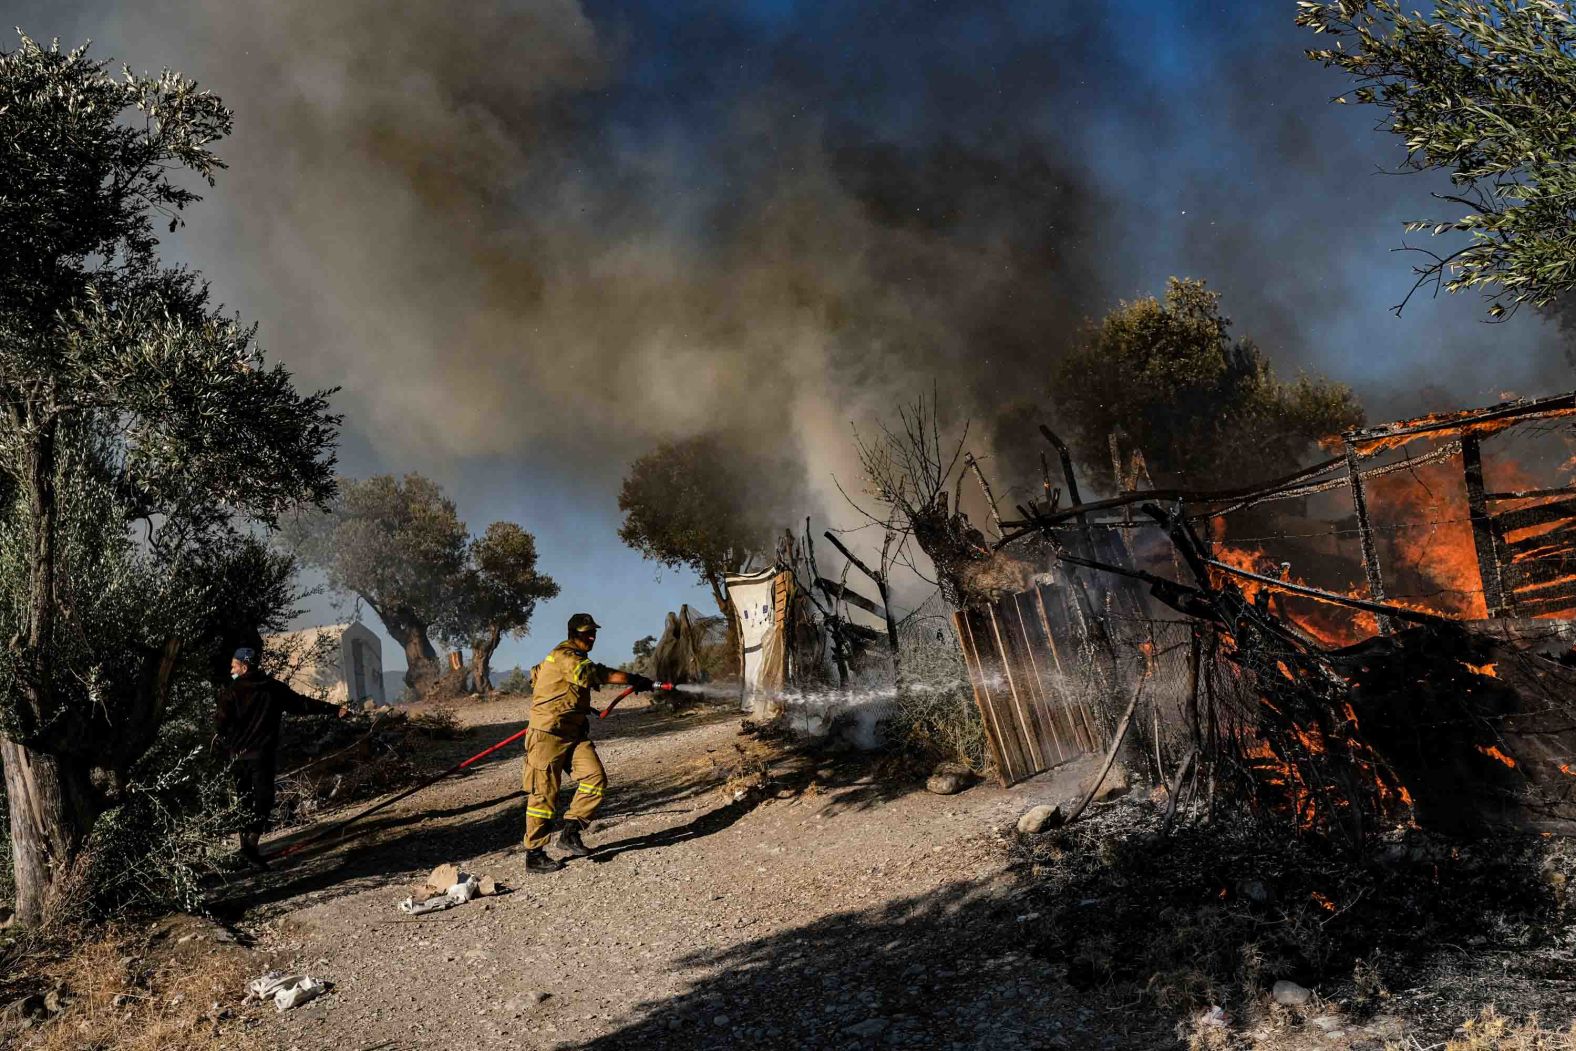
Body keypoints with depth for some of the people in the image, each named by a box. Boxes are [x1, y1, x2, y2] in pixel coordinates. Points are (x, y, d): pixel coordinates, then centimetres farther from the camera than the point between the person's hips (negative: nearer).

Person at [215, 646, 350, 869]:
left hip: (238, 755, 1)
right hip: (262, 754, -1)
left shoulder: (231, 690, -1)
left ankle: (245, 844, 14)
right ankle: (251, 843, -18)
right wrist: (335, 708, 11)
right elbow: (303, 704, 5)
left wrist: (227, 746, 10)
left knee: (244, 801, 14)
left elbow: (221, 723, -8)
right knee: (263, 798, -2)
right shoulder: (273, 688, 4)